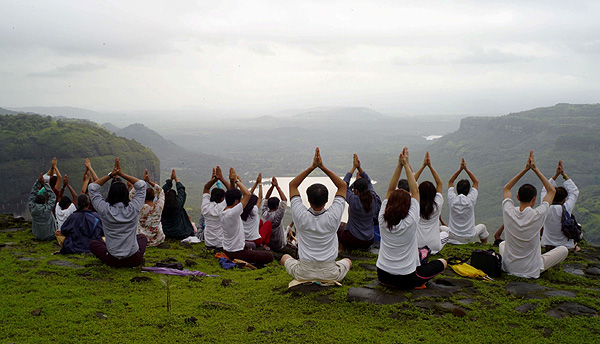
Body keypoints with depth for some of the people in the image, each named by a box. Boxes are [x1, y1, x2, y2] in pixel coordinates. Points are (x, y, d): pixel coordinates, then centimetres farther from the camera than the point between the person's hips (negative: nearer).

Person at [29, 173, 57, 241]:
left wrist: (38, 182, -8)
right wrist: (45, 184, -14)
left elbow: (32, 194, -4)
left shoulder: (32, 209, -17)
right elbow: (53, 197, -15)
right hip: (49, 236, -4)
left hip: (37, 236, 4)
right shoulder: (47, 210, -27)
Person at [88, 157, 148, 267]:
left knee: (93, 243, 28)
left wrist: (111, 175, -2)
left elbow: (92, 187, 1)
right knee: (142, 237, 34)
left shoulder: (105, 210, -14)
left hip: (112, 261, -1)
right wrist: (122, 174, 0)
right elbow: (141, 185, 2)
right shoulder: (133, 209, -13)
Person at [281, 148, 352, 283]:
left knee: (285, 257, 31)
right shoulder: (333, 216, -16)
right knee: (347, 261, 34)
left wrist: (312, 167, -9)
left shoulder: (301, 216, -17)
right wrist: (323, 167, -10)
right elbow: (343, 185, -4)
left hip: (303, 273, 0)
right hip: (330, 274, 1)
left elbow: (292, 185, -5)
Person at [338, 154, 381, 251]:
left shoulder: (354, 201, -23)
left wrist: (354, 168, -7)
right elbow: (368, 181, 6)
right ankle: (362, 248, 23)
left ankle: (342, 248, 21)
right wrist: (359, 168, 1)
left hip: (353, 241, -5)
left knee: (340, 224, 26)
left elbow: (344, 184, -10)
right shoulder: (374, 200, -9)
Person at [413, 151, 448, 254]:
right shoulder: (437, 205, -14)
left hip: (417, 245, 1)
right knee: (445, 233, 33)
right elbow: (440, 183, -3)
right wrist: (430, 166, -4)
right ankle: (432, 250, 10)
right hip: (434, 245, -1)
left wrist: (423, 166, -5)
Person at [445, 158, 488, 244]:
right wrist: (466, 169, 0)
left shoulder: (452, 200, -14)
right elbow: (476, 182, 0)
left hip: (452, 238, 0)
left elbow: (450, 182, 3)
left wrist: (460, 169, -1)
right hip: (469, 238, 0)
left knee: (442, 228, 30)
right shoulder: (471, 200, -16)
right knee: (482, 227, 29)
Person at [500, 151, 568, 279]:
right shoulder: (537, 215, -21)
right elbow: (552, 191, -3)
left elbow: (506, 188, 7)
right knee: (563, 249, 16)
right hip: (532, 271, -3)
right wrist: (536, 169, -1)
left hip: (508, 267, 3)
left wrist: (525, 169, 4)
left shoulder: (509, 212, -15)